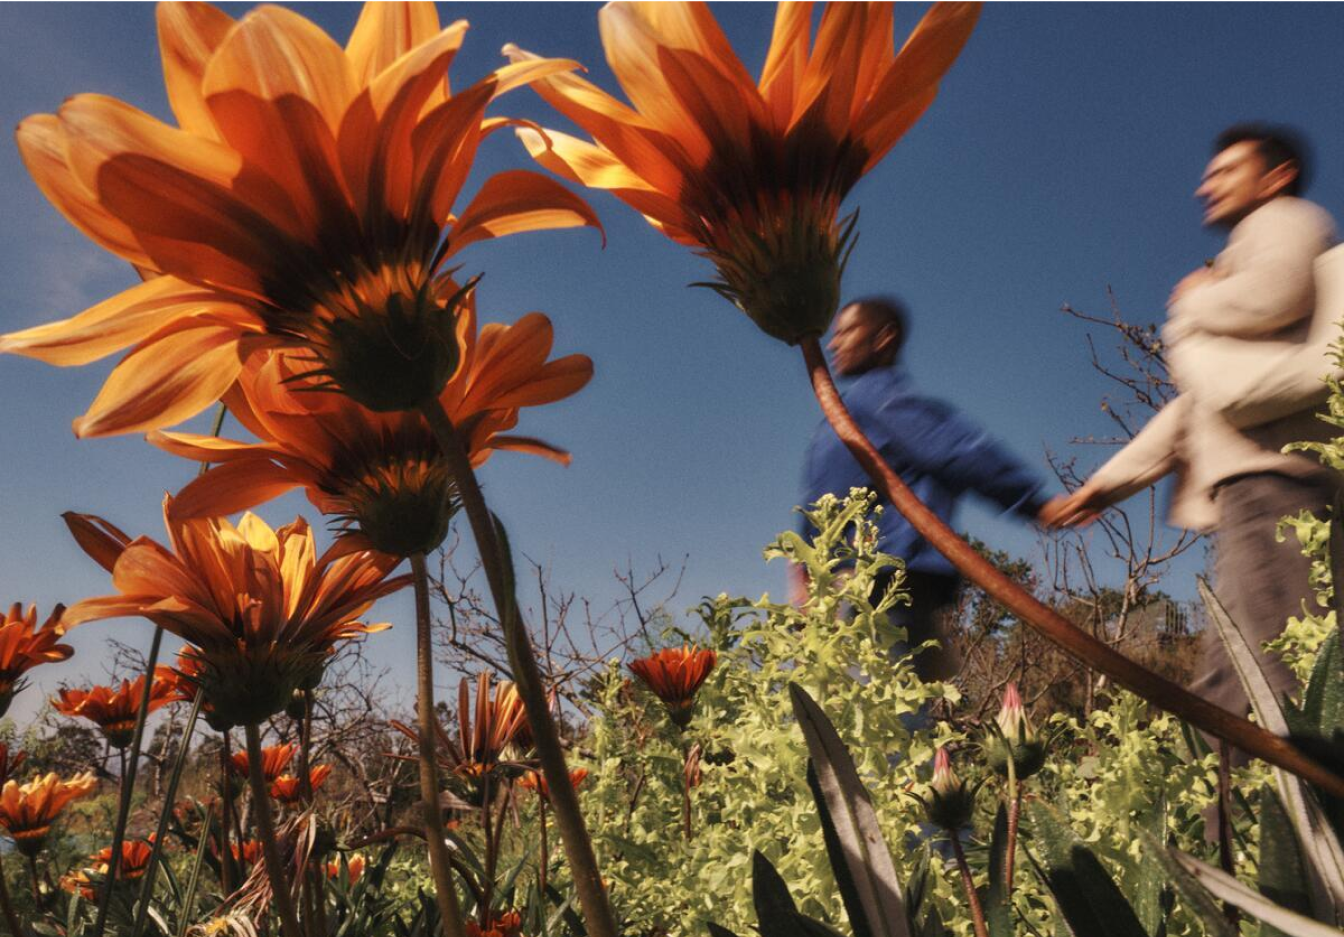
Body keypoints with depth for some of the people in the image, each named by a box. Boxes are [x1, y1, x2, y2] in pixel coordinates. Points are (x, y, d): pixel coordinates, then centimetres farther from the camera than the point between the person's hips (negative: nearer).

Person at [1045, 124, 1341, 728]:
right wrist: (1110, 482, 26)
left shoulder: (1284, 221, 12)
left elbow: (1272, 297, -14)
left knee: (1277, 671, -21)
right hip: (1253, 480, 10)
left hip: (1271, 472, -10)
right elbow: (1194, 406, 32)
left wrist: (1195, 301, 8)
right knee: (1223, 688, 0)